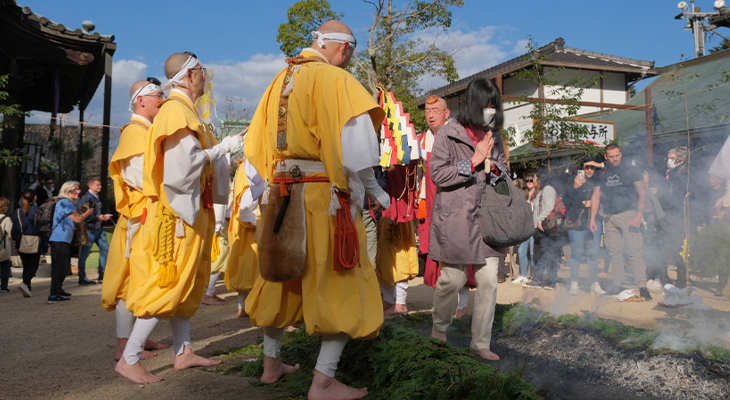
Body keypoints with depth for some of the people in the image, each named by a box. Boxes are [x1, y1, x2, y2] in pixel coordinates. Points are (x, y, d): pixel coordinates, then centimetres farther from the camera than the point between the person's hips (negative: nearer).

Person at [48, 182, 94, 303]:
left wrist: (81, 211, 12)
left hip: (64, 240, 11)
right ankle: (53, 296, -8)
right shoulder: (65, 202, -12)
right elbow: (77, 219, -11)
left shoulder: (67, 202, 20)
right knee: (59, 267, -9)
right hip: (60, 240, -11)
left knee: (65, 267, 19)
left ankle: (59, 290, 31)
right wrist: (88, 212, 4)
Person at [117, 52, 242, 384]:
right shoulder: (176, 110, -13)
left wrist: (228, 147, 15)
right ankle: (128, 359, 0)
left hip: (192, 209, 10)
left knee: (186, 283, 12)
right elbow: (185, 163, -22)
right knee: (169, 284, -7)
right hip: (178, 210, -10)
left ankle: (183, 352, 20)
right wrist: (223, 148, -12)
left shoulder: (187, 110, 17)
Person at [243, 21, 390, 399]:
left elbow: (255, 144, 15)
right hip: (324, 196, -7)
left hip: (280, 195, 7)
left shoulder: (280, 81, 13)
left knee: (282, 277, 19)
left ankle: (271, 364, 31)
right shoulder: (335, 79, -9)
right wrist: (374, 191, -4)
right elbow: (355, 148, -16)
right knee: (342, 285, 2)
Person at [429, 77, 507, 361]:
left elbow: (504, 174, 20)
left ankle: (481, 342, 14)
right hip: (455, 218, -5)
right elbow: (438, 175, -9)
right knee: (452, 279, 1)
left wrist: (495, 169, -3)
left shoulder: (493, 137, 14)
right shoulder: (448, 135, -3)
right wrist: (474, 162, -14)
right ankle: (439, 327, 29)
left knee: (489, 281, 1)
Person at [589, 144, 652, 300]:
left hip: (628, 214, -4)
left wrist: (639, 215, -11)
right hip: (609, 217, 4)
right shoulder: (603, 174, 14)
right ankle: (618, 285, 13)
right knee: (614, 252, 5)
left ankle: (642, 286, -10)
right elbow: (596, 196, 15)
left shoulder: (631, 170, 4)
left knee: (634, 251, -10)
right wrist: (592, 219, 6)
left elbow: (642, 193, 0)